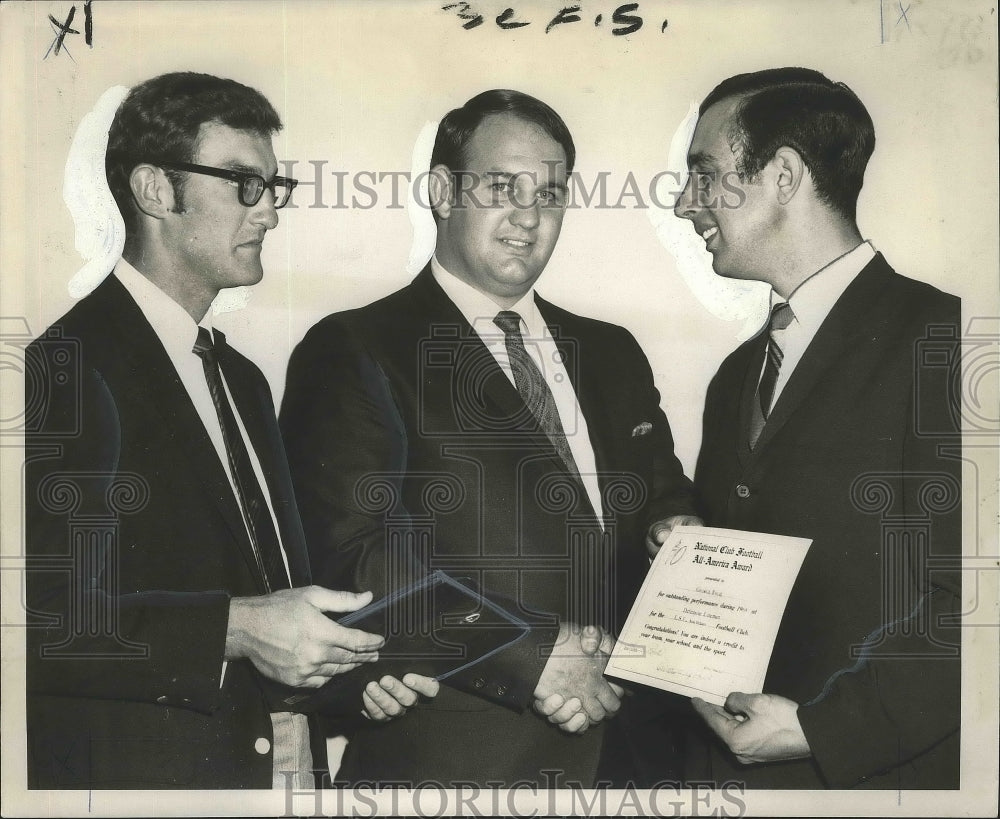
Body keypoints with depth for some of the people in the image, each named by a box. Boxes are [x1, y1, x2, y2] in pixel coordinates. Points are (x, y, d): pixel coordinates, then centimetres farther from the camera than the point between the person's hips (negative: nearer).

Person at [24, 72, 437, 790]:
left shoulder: (242, 379, 12)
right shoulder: (68, 367, -15)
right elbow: (44, 615, -24)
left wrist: (353, 661, 0)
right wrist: (233, 631, -25)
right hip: (138, 769, -7)